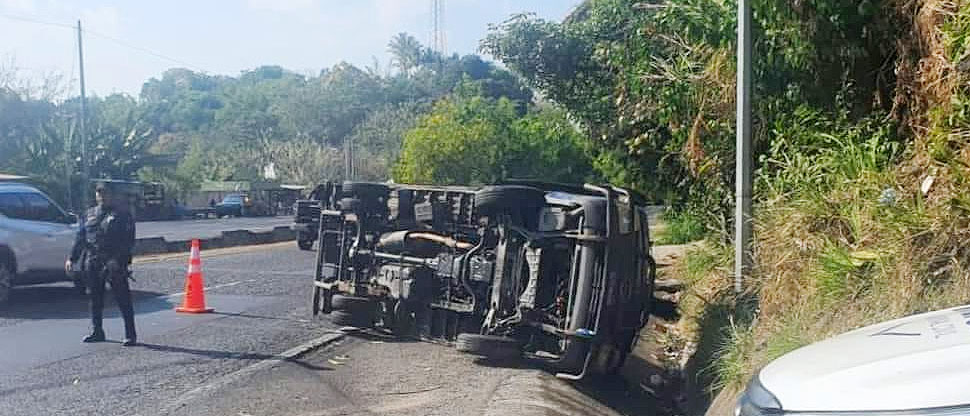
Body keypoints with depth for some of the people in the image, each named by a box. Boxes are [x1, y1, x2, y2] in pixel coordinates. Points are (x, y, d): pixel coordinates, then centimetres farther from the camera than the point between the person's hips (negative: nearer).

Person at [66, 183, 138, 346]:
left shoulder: (122, 214, 0)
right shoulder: (90, 214, 18)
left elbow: (128, 240, -8)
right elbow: (80, 238, 22)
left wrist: (120, 259, -20)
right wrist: (72, 258, 14)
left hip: (113, 261, -6)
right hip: (92, 263, 6)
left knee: (123, 299, -5)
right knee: (95, 298, 13)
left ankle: (130, 335, -2)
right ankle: (97, 332, 25)